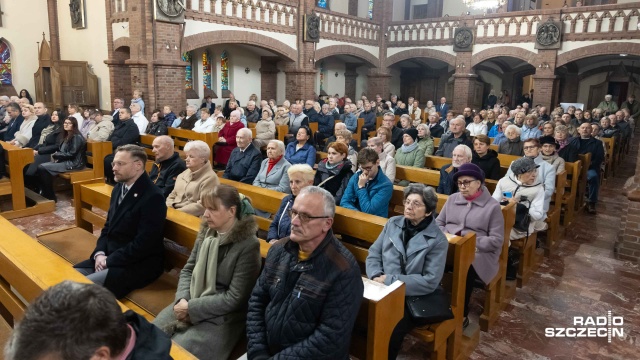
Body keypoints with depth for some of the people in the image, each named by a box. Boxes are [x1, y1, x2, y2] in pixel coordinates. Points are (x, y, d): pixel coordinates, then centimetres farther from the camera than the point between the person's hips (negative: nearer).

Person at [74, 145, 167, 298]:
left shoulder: (153, 197, -19)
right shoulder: (118, 189, 9)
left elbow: (143, 243, -22)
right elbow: (108, 226, 16)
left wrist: (109, 261, -16)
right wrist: (99, 253, -2)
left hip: (139, 265, -8)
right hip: (110, 257, 8)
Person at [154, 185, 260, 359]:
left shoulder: (248, 245, -19)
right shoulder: (207, 231, 2)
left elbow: (235, 298, -19)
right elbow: (188, 269, 8)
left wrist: (192, 308, -17)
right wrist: (183, 299, -11)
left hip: (221, 317, -6)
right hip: (189, 304, 7)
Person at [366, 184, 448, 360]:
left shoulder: (437, 240, -7)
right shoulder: (393, 223, 6)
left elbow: (430, 282, -13)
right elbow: (373, 254, 7)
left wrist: (389, 280, -16)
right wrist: (376, 277, -14)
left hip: (413, 298, -3)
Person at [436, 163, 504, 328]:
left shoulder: (492, 206, 1)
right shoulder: (452, 199, 15)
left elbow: (497, 240, -4)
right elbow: (438, 223, 14)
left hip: (478, 253, -3)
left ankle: (462, 314, -16)